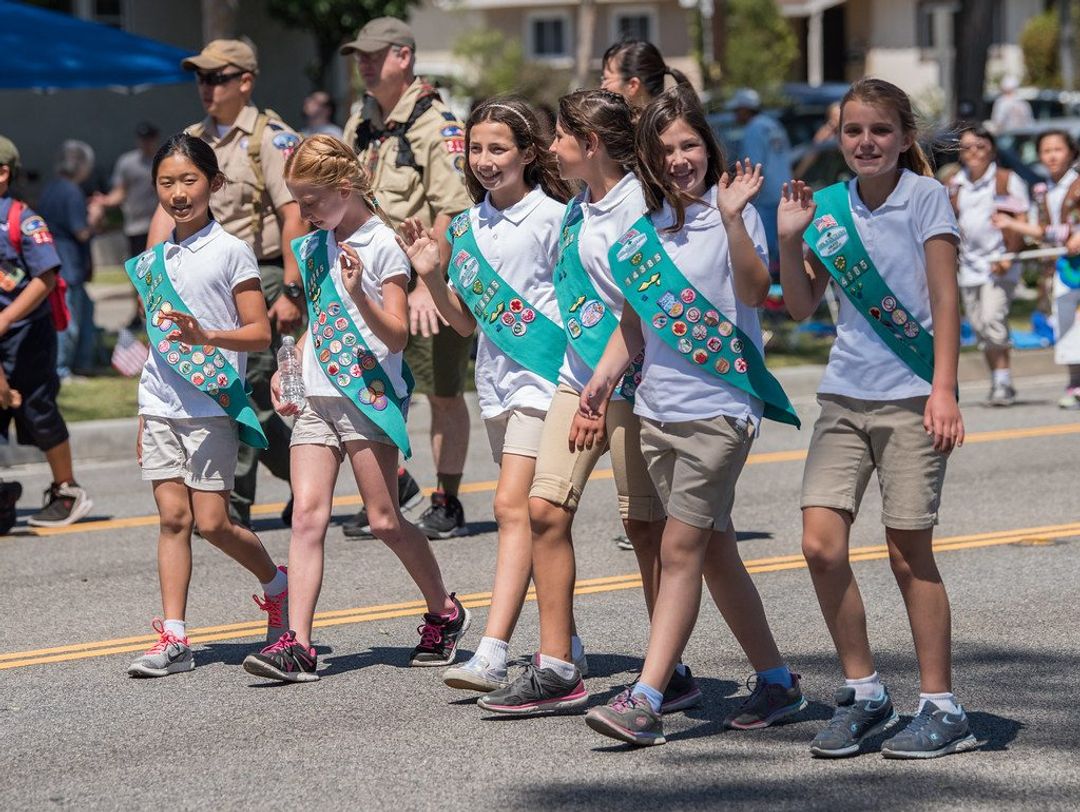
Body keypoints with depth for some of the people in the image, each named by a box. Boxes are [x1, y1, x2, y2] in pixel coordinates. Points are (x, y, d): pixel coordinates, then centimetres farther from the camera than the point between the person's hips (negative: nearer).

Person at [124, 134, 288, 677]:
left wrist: (206, 336, -24)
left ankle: (279, 586, 21)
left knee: (212, 522, -6)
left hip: (210, 406, -5)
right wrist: (144, 417, 20)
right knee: (172, 517, 0)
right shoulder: (153, 260, 13)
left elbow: (259, 333, -7)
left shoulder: (230, 251, -4)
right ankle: (173, 638, -2)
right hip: (161, 407, 5)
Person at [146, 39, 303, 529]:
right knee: (247, 398, 10)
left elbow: (295, 217, -14)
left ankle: (235, 509, -7)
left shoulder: (272, 139, -8)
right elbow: (168, 210, 8)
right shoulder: (192, 141, 14)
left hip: (261, 277, -7)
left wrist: (291, 292, -19)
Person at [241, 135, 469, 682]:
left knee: (384, 520, 0)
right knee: (307, 517, -7)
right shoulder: (314, 247, 15)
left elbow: (398, 335, -11)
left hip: (369, 396, -6)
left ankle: (444, 612, 22)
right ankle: (296, 645, -13)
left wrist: (359, 295, -26)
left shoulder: (382, 245, -7)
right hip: (316, 398, 6)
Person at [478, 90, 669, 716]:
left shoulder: (637, 206, -13)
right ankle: (557, 669, 5)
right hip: (580, 375, 8)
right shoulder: (579, 206, 12)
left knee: (644, 522, -1)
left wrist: (602, 386, -18)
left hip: (630, 382, -8)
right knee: (545, 508, -1)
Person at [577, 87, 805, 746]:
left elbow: (754, 291, -21)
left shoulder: (731, 214, -6)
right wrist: (604, 377, 6)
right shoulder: (648, 229, 12)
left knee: (681, 549, -11)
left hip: (719, 405, -7)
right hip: (658, 409, 7)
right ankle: (777, 681, 22)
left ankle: (645, 702, -14)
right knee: (715, 551, 12)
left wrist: (732, 219, -31)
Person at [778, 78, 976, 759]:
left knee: (910, 551, -3)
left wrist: (943, 389, -14)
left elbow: (945, 301, -7)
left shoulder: (925, 197, -4)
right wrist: (789, 239, -1)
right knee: (821, 544, -5)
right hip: (845, 396, 5)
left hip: (912, 396, -4)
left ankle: (942, 708, 8)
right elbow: (802, 306, 12)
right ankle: (863, 693, 10)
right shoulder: (830, 206, 8)